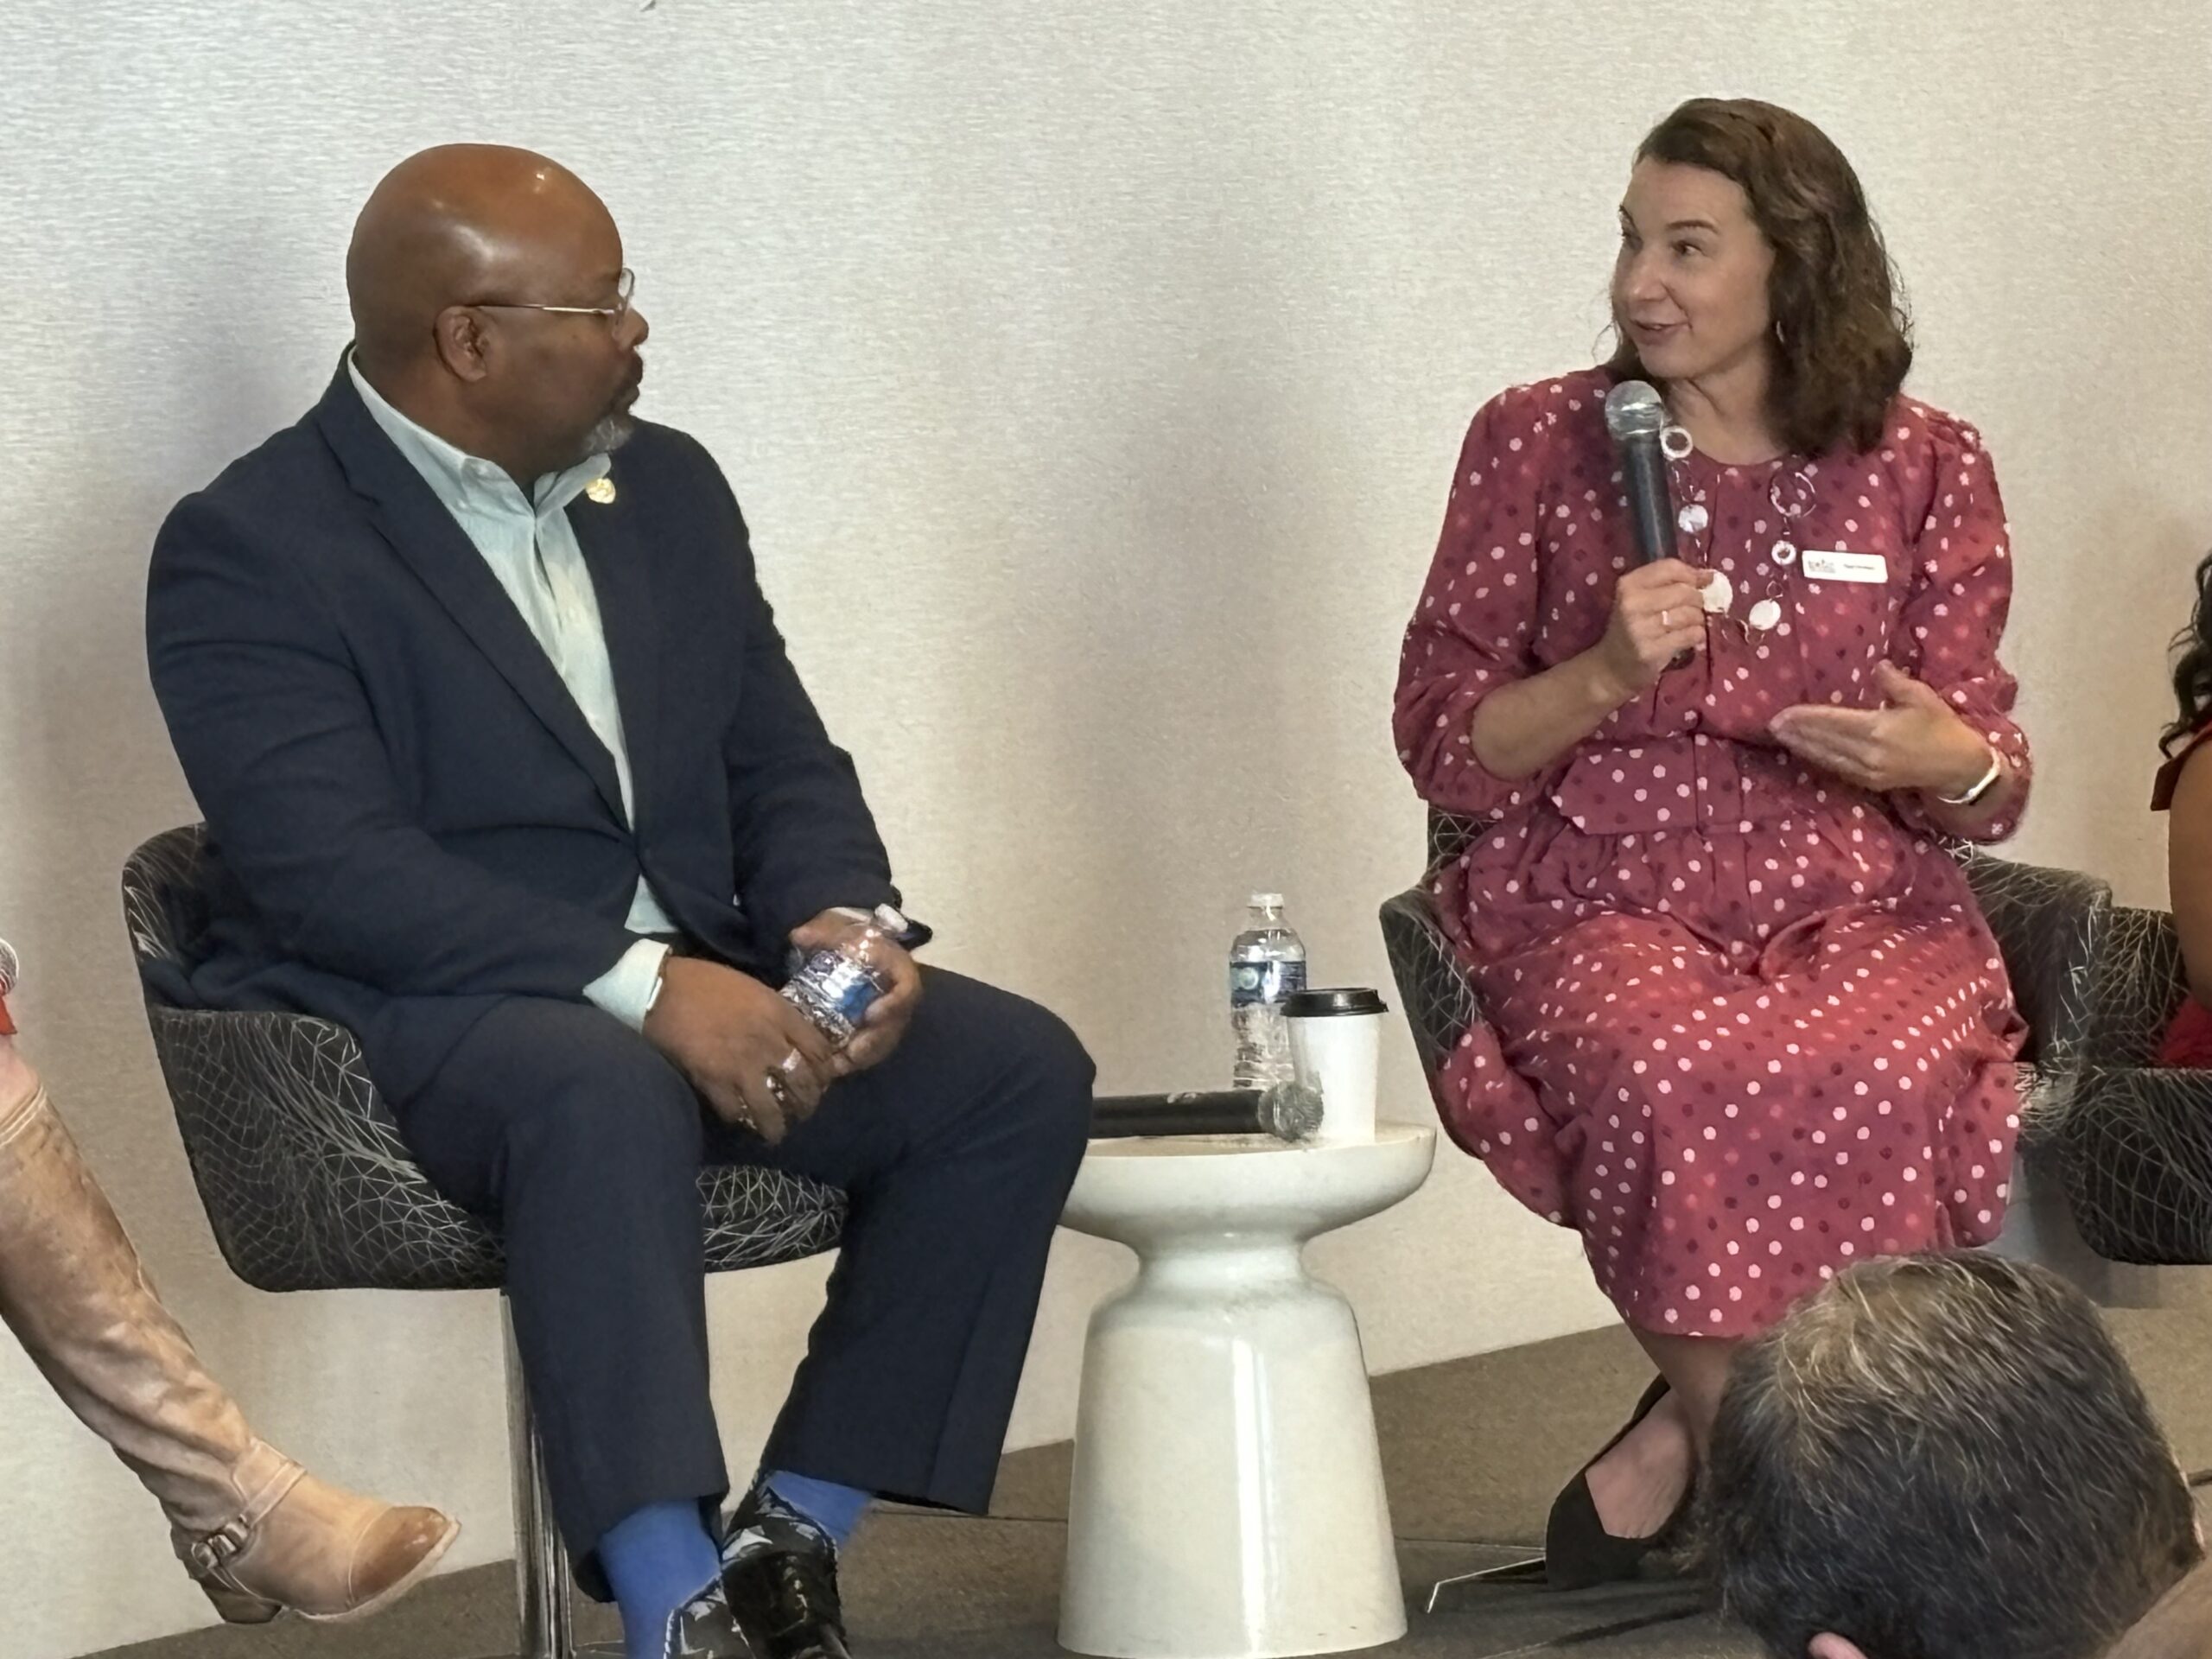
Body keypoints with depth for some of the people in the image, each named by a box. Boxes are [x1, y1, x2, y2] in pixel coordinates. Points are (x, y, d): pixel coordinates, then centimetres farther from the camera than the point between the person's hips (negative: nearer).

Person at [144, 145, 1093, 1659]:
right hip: (409, 1012, -7)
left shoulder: (667, 488, 14)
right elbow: (331, 867, -20)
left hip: (703, 984, 7)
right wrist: (643, 985, -28)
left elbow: (785, 767, 15)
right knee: (607, 1093, -39)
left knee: (1022, 1070, -14)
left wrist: (844, 923, -9)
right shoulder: (249, 552, -8)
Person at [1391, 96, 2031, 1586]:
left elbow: (1985, 790, 10)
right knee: (1686, 1082, -37)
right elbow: (1444, 746, 6)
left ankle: (1689, 1439, -15)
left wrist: (1956, 767, -15)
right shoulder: (1541, 442, 6)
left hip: (1857, 909, 1)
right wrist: (1606, 675, -12)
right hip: (1602, 905, -1)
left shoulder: (1925, 471, 8)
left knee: (1874, 1086, -36)